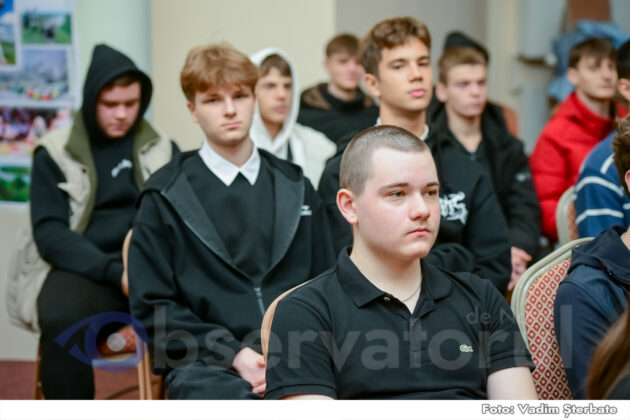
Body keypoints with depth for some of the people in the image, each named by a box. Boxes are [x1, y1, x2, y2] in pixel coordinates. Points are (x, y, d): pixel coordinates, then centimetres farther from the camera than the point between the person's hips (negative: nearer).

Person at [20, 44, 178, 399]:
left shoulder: (164, 151, 17)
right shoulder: (54, 154, 10)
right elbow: (49, 233, 0)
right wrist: (114, 272, -14)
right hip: (85, 272, -1)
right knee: (61, 319, -37)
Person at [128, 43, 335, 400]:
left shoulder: (296, 189, 19)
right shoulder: (164, 197, 9)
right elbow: (153, 306, 4)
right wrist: (233, 354, -9)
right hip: (206, 364, -2)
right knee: (232, 399, -38)